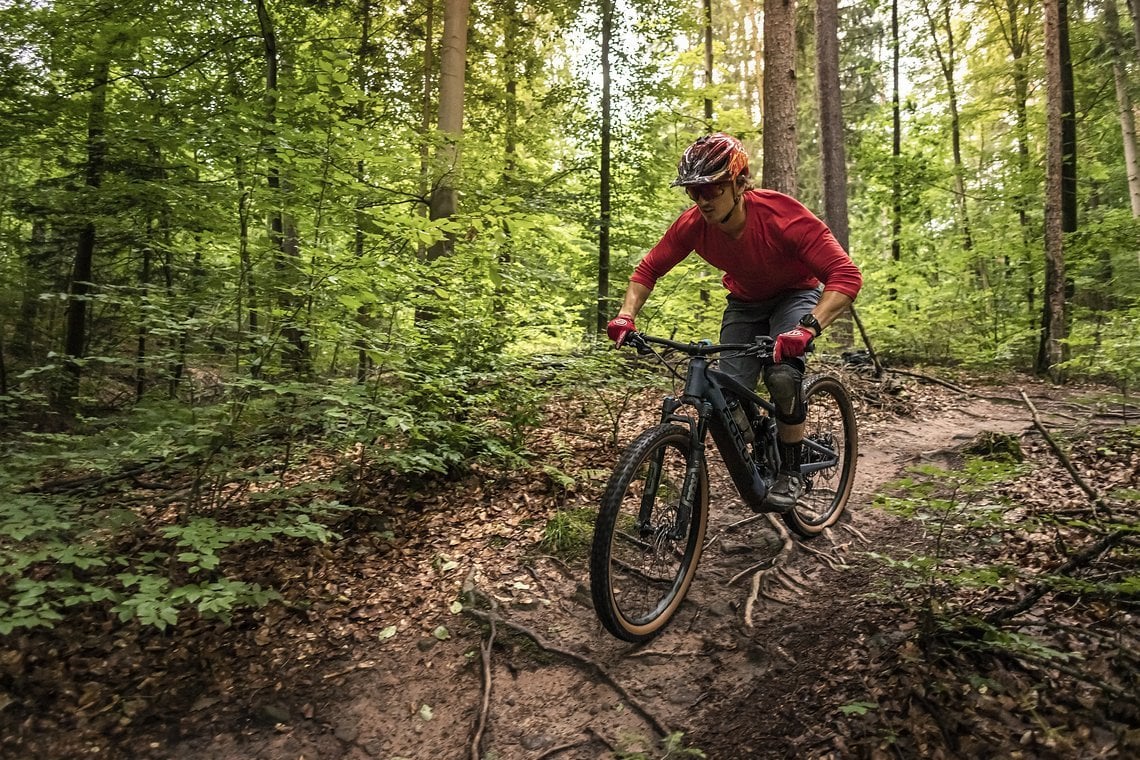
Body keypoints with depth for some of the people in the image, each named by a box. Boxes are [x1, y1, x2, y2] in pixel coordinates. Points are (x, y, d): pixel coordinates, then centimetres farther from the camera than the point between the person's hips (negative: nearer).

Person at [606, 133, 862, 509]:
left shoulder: (783, 215, -34)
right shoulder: (693, 225, -22)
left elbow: (846, 275, -37)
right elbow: (648, 269, -10)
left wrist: (807, 327, -52)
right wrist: (626, 316, -26)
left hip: (795, 295, -3)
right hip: (744, 303, 4)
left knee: (782, 376, -31)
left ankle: (791, 471, -8)